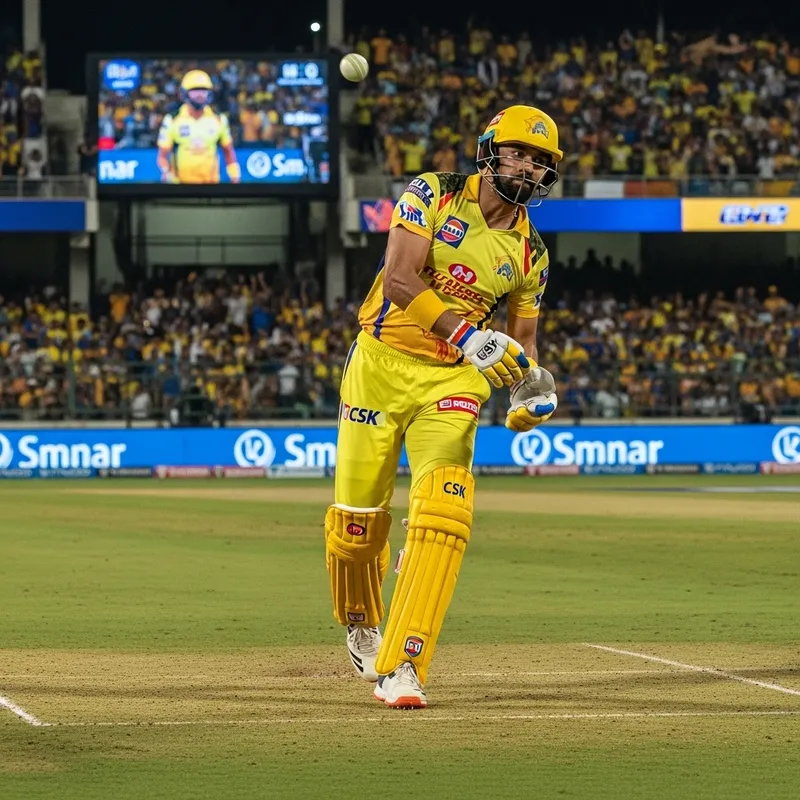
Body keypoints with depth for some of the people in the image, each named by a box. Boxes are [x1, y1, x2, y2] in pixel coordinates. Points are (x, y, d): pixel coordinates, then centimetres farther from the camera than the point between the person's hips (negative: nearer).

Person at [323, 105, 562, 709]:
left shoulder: (530, 252, 6)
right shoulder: (433, 196, -6)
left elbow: (521, 341, 14)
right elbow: (400, 279, -19)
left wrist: (530, 390, -9)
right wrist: (468, 335, -30)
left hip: (452, 383, 2)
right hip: (381, 365, -2)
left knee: (444, 510, -20)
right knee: (357, 519, 4)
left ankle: (401, 665, -21)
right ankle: (362, 627, 36)